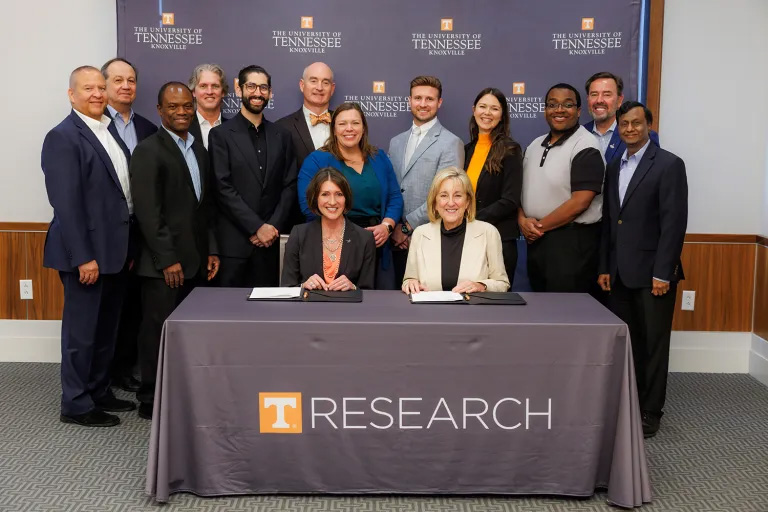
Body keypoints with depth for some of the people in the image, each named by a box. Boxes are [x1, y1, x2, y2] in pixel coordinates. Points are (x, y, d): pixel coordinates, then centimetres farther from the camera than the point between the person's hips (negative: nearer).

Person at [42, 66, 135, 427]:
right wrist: (83, 257, -21)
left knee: (106, 329, 17)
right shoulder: (63, 137, -12)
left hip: (114, 249, 8)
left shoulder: (109, 132, 13)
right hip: (86, 251, -8)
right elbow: (66, 203, -18)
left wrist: (128, 247, 12)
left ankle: (99, 392, 30)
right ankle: (76, 405, 14)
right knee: (81, 330, 2)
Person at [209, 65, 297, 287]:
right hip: (233, 241, -3)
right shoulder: (221, 134, 0)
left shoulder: (281, 135, 12)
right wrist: (257, 227, -12)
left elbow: (289, 186, 8)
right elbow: (224, 188, -8)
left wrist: (273, 227, -4)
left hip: (269, 240, 3)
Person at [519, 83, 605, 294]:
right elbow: (523, 188, 15)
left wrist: (540, 227, -10)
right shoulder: (535, 145, 13)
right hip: (536, 239, 7)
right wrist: (523, 220, -5)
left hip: (572, 242, -7)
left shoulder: (586, 148, -12)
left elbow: (580, 202, -18)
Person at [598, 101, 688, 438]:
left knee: (653, 345, 4)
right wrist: (604, 267, 9)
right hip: (620, 273, 6)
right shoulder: (614, 168, 14)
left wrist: (662, 272, -16)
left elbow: (675, 222, -12)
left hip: (652, 272, -5)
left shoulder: (669, 165, -6)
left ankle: (650, 413, 14)